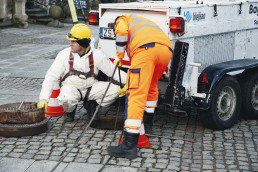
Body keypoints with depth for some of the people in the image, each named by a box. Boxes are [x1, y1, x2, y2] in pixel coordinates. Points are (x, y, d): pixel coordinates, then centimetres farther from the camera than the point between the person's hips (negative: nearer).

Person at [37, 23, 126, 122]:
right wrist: (44, 98, -20)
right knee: (66, 99, -38)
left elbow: (113, 71, -2)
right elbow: (51, 77, -11)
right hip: (71, 87, -2)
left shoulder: (97, 55, -9)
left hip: (91, 87, 2)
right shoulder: (64, 54, -11)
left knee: (115, 90, -19)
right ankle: (70, 110, 2)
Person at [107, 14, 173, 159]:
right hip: (167, 50, 7)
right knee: (151, 86, 32)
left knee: (136, 95, -10)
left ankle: (130, 146, -16)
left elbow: (122, 31, 1)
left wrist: (119, 56, 13)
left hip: (146, 48, -7)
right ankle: (148, 123, 45)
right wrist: (129, 85, 48)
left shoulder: (122, 20, 29)